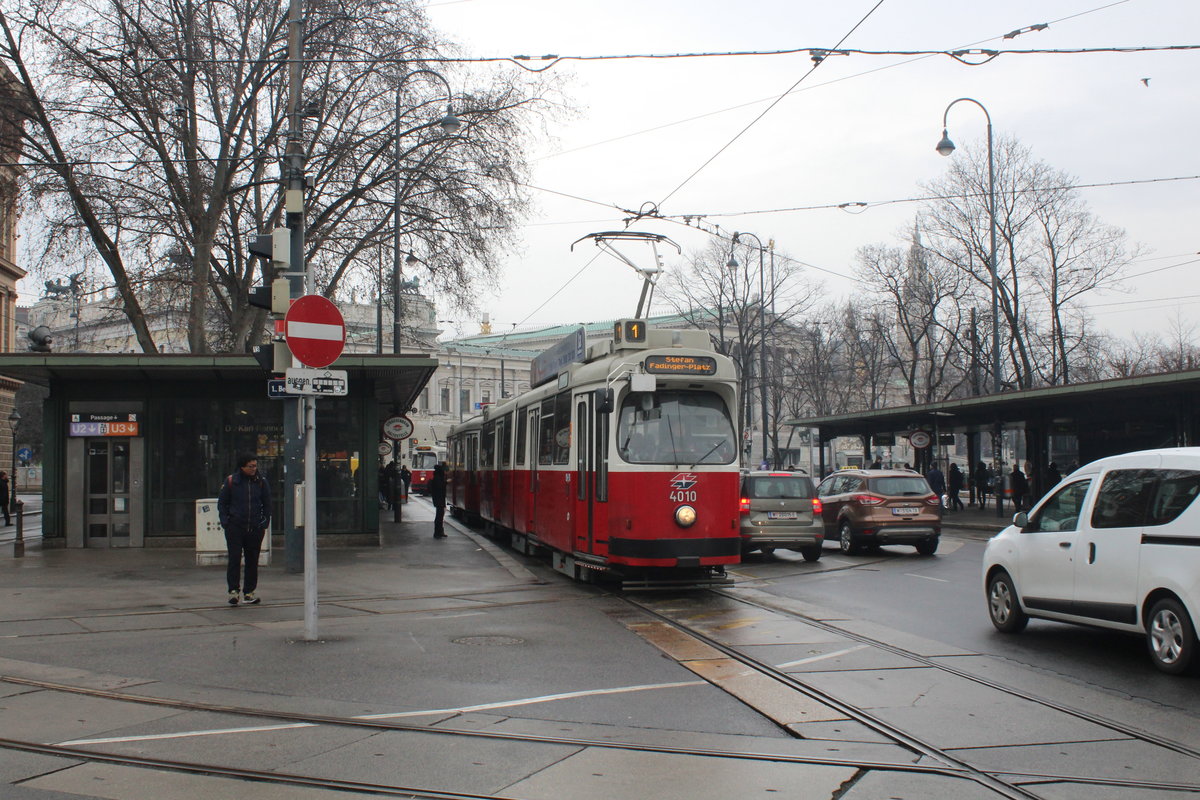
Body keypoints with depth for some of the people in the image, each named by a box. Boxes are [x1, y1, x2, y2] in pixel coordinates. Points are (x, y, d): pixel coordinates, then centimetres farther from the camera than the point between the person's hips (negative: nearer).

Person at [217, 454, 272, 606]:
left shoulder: (261, 482, 5)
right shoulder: (231, 481, 0)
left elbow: (267, 505, 14)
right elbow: (221, 503, 6)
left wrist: (265, 523, 4)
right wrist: (225, 522, -3)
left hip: (255, 529, 2)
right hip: (235, 528, -2)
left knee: (252, 561, 6)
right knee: (234, 559, -8)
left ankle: (249, 592, 14)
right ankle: (233, 590, -5)